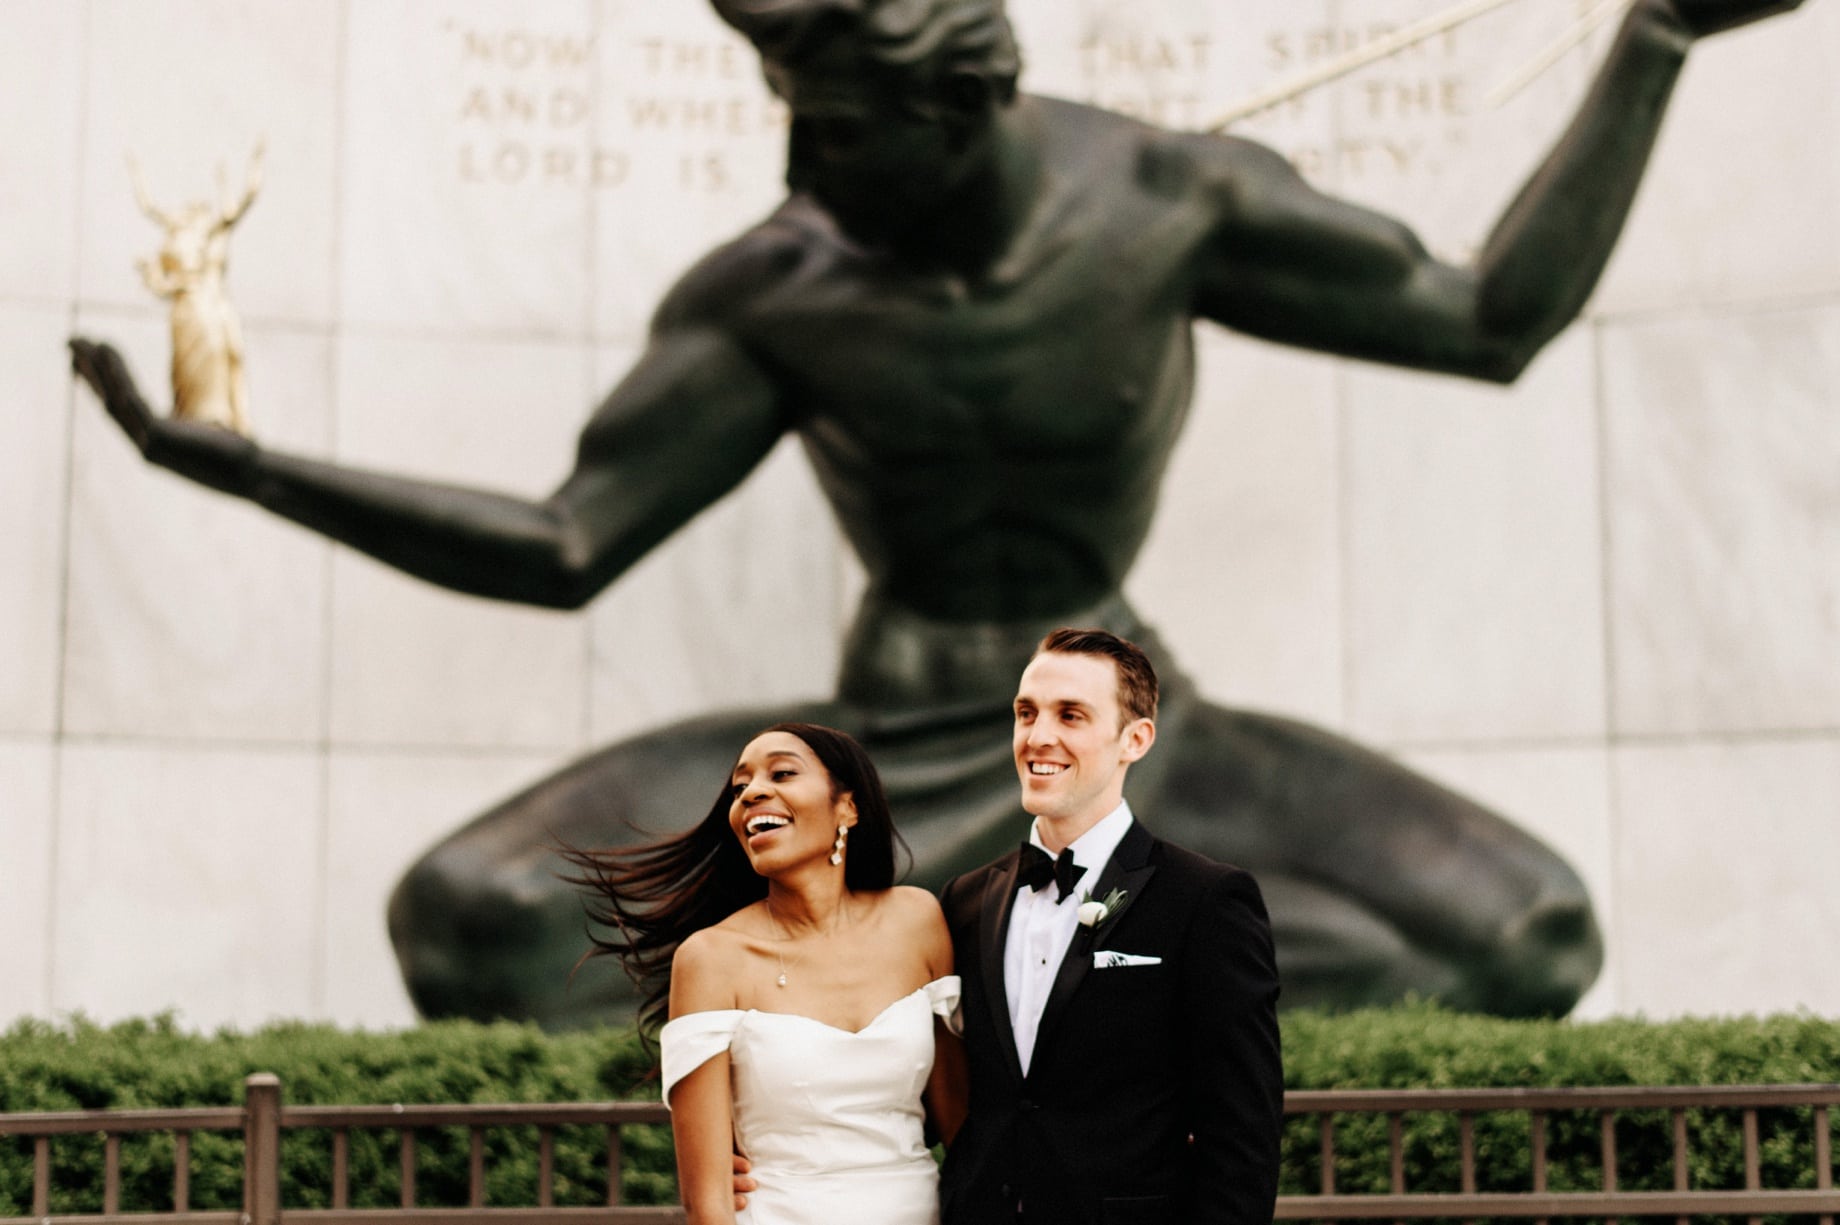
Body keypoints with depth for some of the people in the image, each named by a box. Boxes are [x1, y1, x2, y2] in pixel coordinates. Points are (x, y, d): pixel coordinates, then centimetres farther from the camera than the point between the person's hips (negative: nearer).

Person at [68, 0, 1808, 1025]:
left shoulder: (1169, 198, -11)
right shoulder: (769, 292, -11)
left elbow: (1495, 321, -3)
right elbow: (561, 550, -11)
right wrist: (243, 467, -19)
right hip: (882, 764, -1)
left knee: (1525, 943, -24)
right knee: (470, 921, -26)